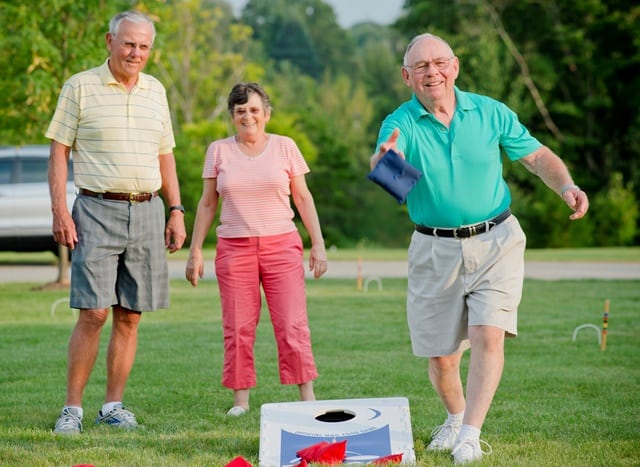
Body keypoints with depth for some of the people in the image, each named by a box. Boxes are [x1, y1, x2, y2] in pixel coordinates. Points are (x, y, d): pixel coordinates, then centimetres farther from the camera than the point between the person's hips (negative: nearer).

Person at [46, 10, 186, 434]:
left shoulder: (155, 91, 14)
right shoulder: (80, 87, 0)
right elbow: (59, 150, -1)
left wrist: (176, 212, 12)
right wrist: (59, 209, -11)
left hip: (147, 212, 5)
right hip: (98, 210, -4)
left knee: (130, 316, 4)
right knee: (93, 313, -10)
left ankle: (113, 406, 12)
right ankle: (72, 408, -2)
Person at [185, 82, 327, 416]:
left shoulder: (284, 147, 6)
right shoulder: (218, 151, 8)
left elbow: (303, 198, 9)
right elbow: (207, 204, 11)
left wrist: (318, 244, 4)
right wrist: (195, 251, 7)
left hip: (281, 245, -1)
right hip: (234, 248, 1)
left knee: (293, 325, -7)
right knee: (237, 329, -1)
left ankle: (308, 397, -4)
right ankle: (240, 399, 5)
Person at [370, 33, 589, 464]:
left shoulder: (490, 113, -2)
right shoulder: (401, 123, -8)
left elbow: (538, 156, 5)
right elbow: (381, 167, -28)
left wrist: (567, 187, -15)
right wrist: (384, 159, -53)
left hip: (496, 242, 0)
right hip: (435, 250, 0)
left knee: (488, 336, -17)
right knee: (441, 356, 7)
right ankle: (455, 417, 35)